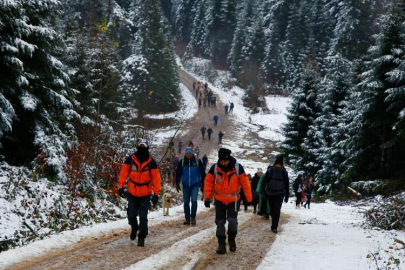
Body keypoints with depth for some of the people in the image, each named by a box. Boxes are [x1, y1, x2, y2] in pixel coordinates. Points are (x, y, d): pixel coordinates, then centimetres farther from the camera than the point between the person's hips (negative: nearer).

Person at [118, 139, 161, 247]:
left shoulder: (151, 162, -7)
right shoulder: (130, 160, -5)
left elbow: (156, 178, -5)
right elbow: (123, 173, 0)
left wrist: (156, 193, -7)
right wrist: (121, 186, -3)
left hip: (145, 194, -1)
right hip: (132, 193, 1)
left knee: (143, 217, -2)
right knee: (131, 215, 4)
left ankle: (142, 237, 11)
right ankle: (134, 228, 36)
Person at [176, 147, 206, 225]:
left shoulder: (198, 162, -3)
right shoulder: (181, 162, 1)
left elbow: (202, 173, 4)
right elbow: (178, 174, 10)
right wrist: (177, 184, 8)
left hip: (195, 185, -2)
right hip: (185, 185, 2)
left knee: (194, 200, -16)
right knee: (186, 202, 6)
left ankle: (193, 217, 0)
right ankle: (187, 219, 16)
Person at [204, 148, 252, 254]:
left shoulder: (238, 168, -16)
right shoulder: (214, 168, -14)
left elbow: (245, 183, -8)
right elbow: (208, 182, -3)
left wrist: (249, 198, -4)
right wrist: (207, 198, -2)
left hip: (233, 200, -1)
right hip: (219, 200, 2)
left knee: (232, 221, -12)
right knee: (220, 222, 3)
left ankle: (232, 240, 13)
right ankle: (221, 244, 13)